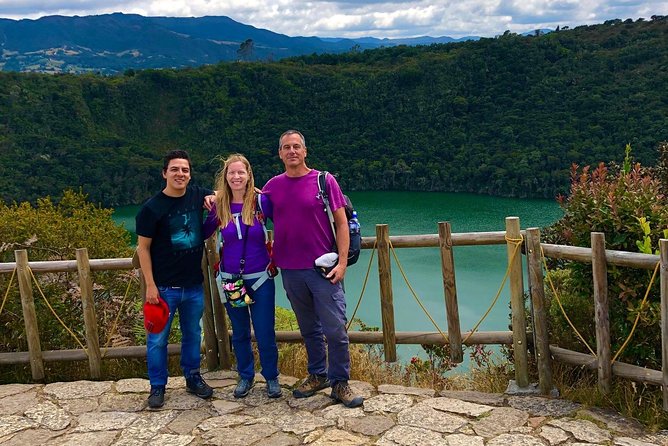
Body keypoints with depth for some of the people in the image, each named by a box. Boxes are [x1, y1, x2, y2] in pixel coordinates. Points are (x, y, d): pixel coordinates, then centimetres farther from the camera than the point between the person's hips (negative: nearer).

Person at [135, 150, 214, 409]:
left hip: (194, 285, 4)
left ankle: (193, 378, 33)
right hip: (164, 287, -4)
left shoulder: (198, 196, 1)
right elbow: (143, 248, -8)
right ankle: (157, 387, 20)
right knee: (158, 339, 5)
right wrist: (150, 285, -12)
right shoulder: (152, 208, -10)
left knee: (193, 335, 17)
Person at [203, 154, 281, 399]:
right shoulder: (219, 205, -1)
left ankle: (271, 377, 24)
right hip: (230, 279, 2)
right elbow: (202, 235, 9)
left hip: (260, 278, -2)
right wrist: (205, 211, -3)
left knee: (265, 332, 3)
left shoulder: (260, 201, -9)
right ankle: (245, 376, 33)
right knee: (239, 332, 15)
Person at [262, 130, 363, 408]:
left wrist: (342, 262, -11)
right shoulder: (273, 186, 6)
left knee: (335, 329, -2)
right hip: (290, 270, 3)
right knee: (309, 328, 15)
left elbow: (341, 223, -4)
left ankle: (339, 383, 11)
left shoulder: (324, 181, -3)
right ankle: (317, 375, 30)